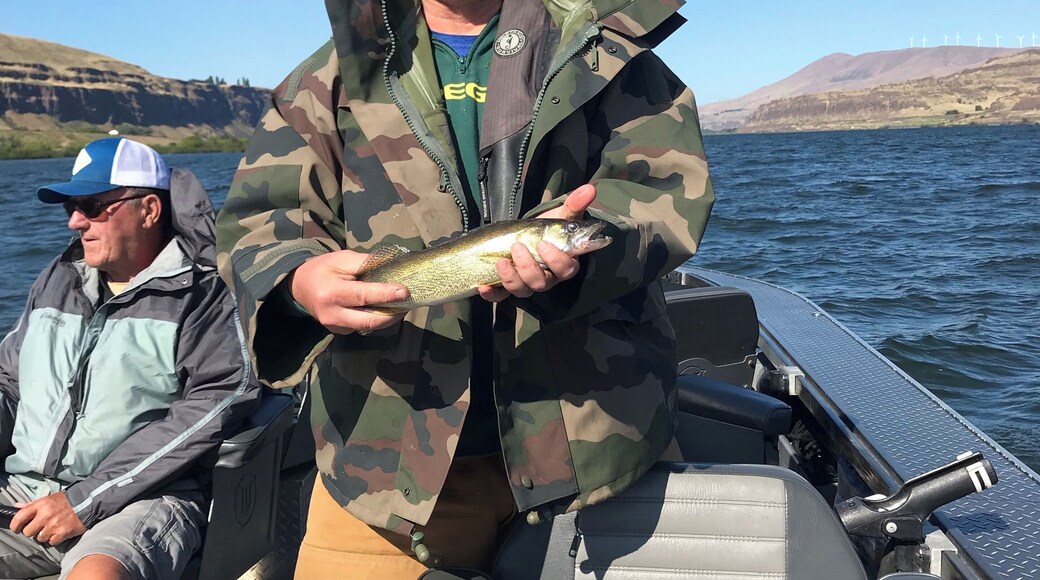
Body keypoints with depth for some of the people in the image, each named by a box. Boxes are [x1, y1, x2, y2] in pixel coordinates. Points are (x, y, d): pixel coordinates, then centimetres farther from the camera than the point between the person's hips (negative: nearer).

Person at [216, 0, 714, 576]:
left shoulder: (602, 49, 6)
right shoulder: (334, 76, 8)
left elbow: (669, 186, -7)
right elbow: (255, 219, -1)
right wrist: (297, 278, -25)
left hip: (593, 425, 1)